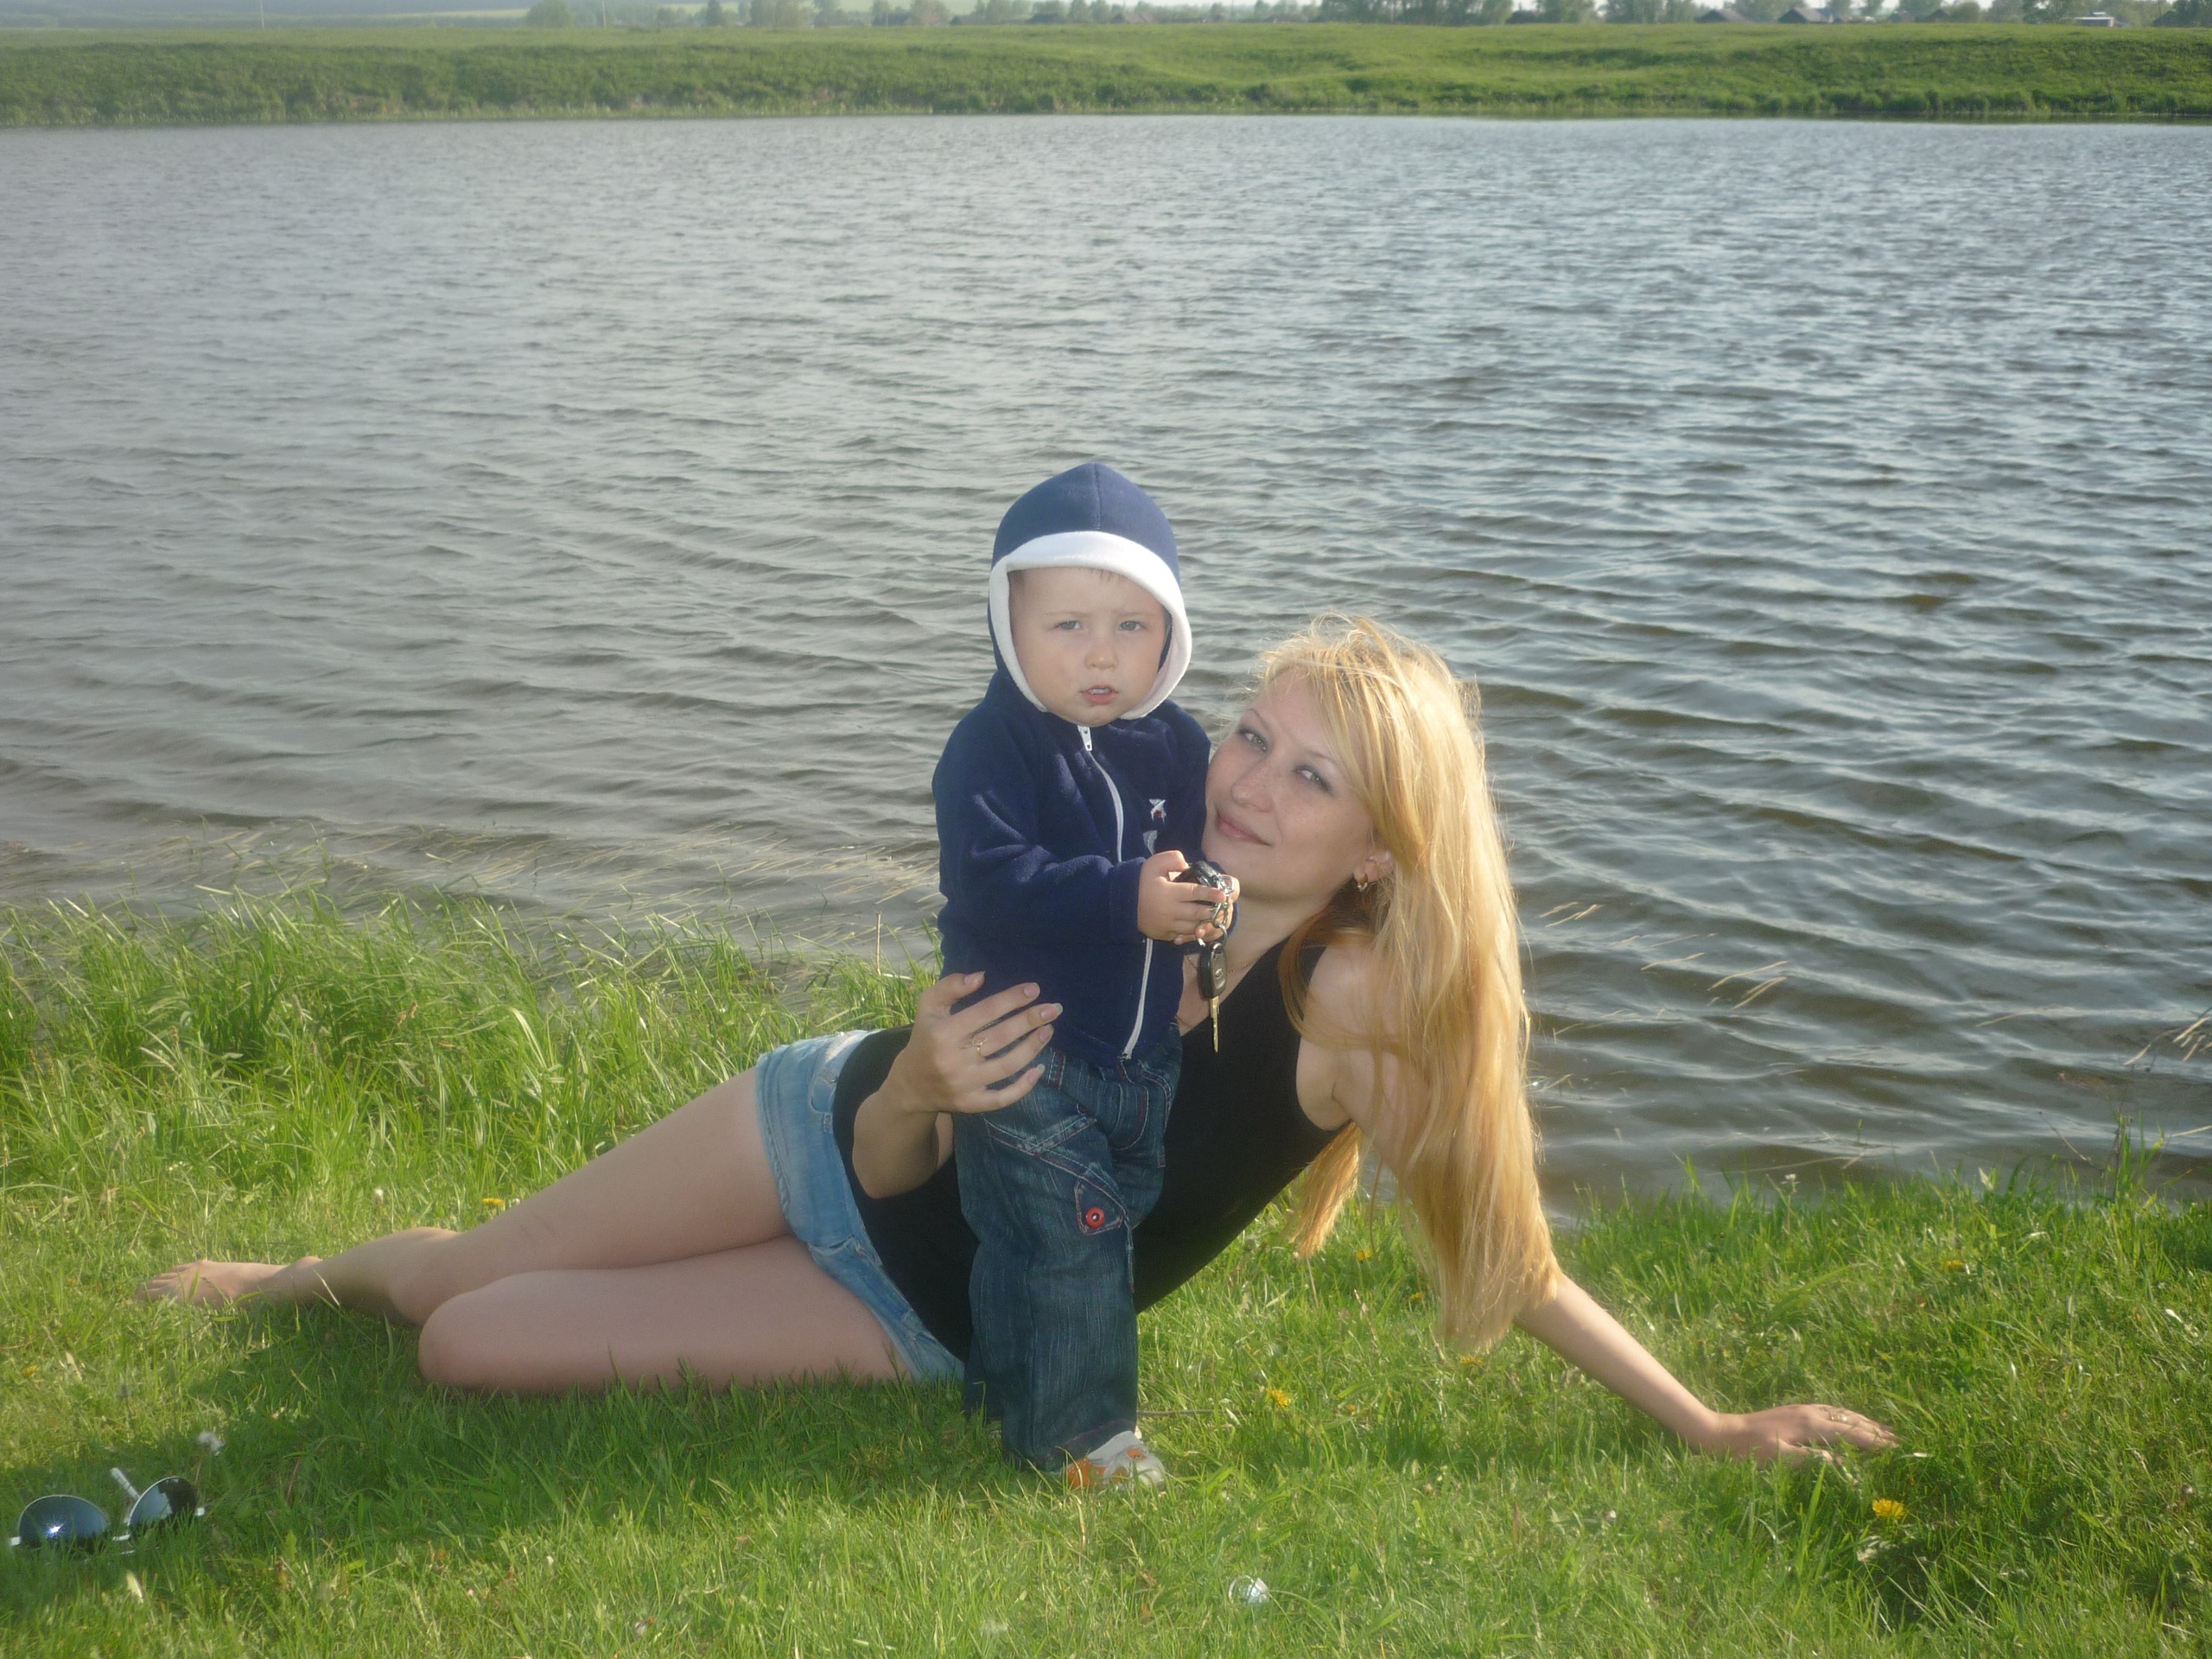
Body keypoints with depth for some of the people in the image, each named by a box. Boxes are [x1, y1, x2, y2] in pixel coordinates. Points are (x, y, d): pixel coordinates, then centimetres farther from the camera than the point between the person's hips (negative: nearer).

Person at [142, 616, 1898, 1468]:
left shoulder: (1354, 1006, -25)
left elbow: (1503, 1251, -15)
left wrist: (1710, 1423, -14)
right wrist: (925, 1077, -33)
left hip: (933, 1322, -2)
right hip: (842, 1132, 2)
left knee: (473, 1348, -6)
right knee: (463, 1282, 8)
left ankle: (372, 1279, 33)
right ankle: (318, 1272, 47)